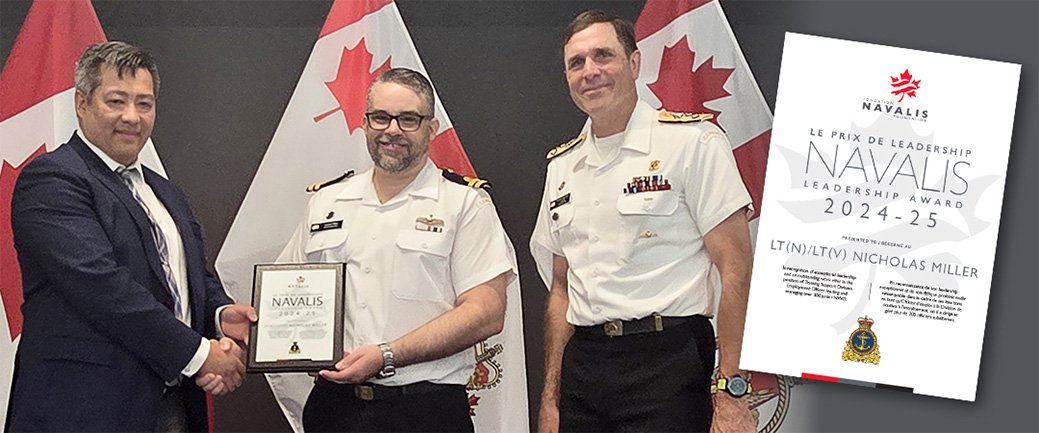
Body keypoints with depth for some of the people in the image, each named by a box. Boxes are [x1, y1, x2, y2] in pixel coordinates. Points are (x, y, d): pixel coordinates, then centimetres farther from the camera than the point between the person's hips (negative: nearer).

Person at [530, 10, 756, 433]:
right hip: (583, 363, 5)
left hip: (667, 362, -5)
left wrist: (730, 390, -16)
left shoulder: (693, 141, -5)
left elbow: (735, 271, -9)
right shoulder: (562, 165, 13)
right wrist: (550, 397, 12)